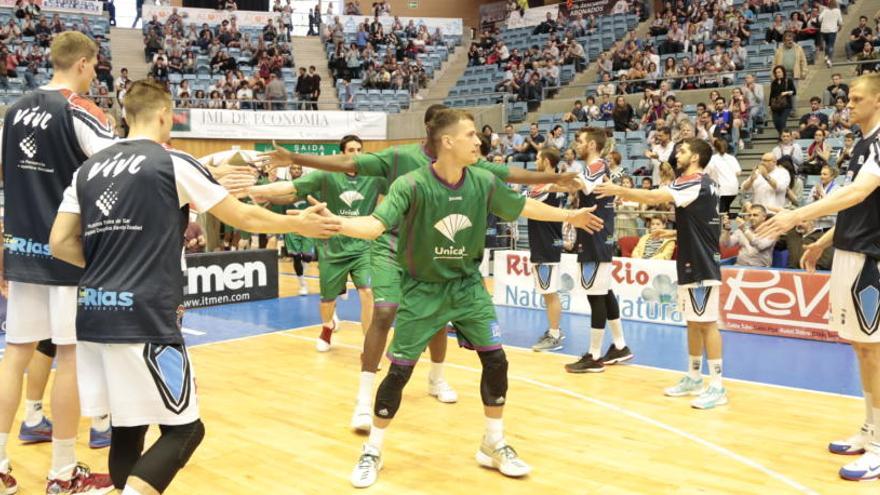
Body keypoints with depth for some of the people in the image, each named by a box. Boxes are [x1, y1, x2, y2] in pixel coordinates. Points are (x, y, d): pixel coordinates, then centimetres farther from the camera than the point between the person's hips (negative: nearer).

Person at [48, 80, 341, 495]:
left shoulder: (88, 168, 13)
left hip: (94, 316, 7)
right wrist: (301, 224, 17)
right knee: (183, 428, 3)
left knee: (127, 426, 17)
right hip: (143, 320, -7)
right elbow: (244, 218, 3)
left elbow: (60, 244, 10)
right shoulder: (174, 164, -3)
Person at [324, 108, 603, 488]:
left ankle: (494, 446, 20)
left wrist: (568, 216, 18)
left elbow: (524, 207, 10)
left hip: (467, 285, 4)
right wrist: (335, 222, -52)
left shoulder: (484, 183, -8)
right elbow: (375, 225, -34)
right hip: (423, 289, -4)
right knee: (399, 371, -4)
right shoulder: (412, 185, -22)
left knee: (496, 360, -1)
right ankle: (372, 452, 17)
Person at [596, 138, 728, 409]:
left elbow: (653, 197, -23)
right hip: (693, 265, 10)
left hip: (701, 267, -10)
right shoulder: (703, 184, 15)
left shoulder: (695, 182, -15)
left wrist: (619, 190, -16)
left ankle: (717, 386, -3)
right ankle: (694, 378, 23)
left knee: (707, 323, -7)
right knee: (694, 323, 14)